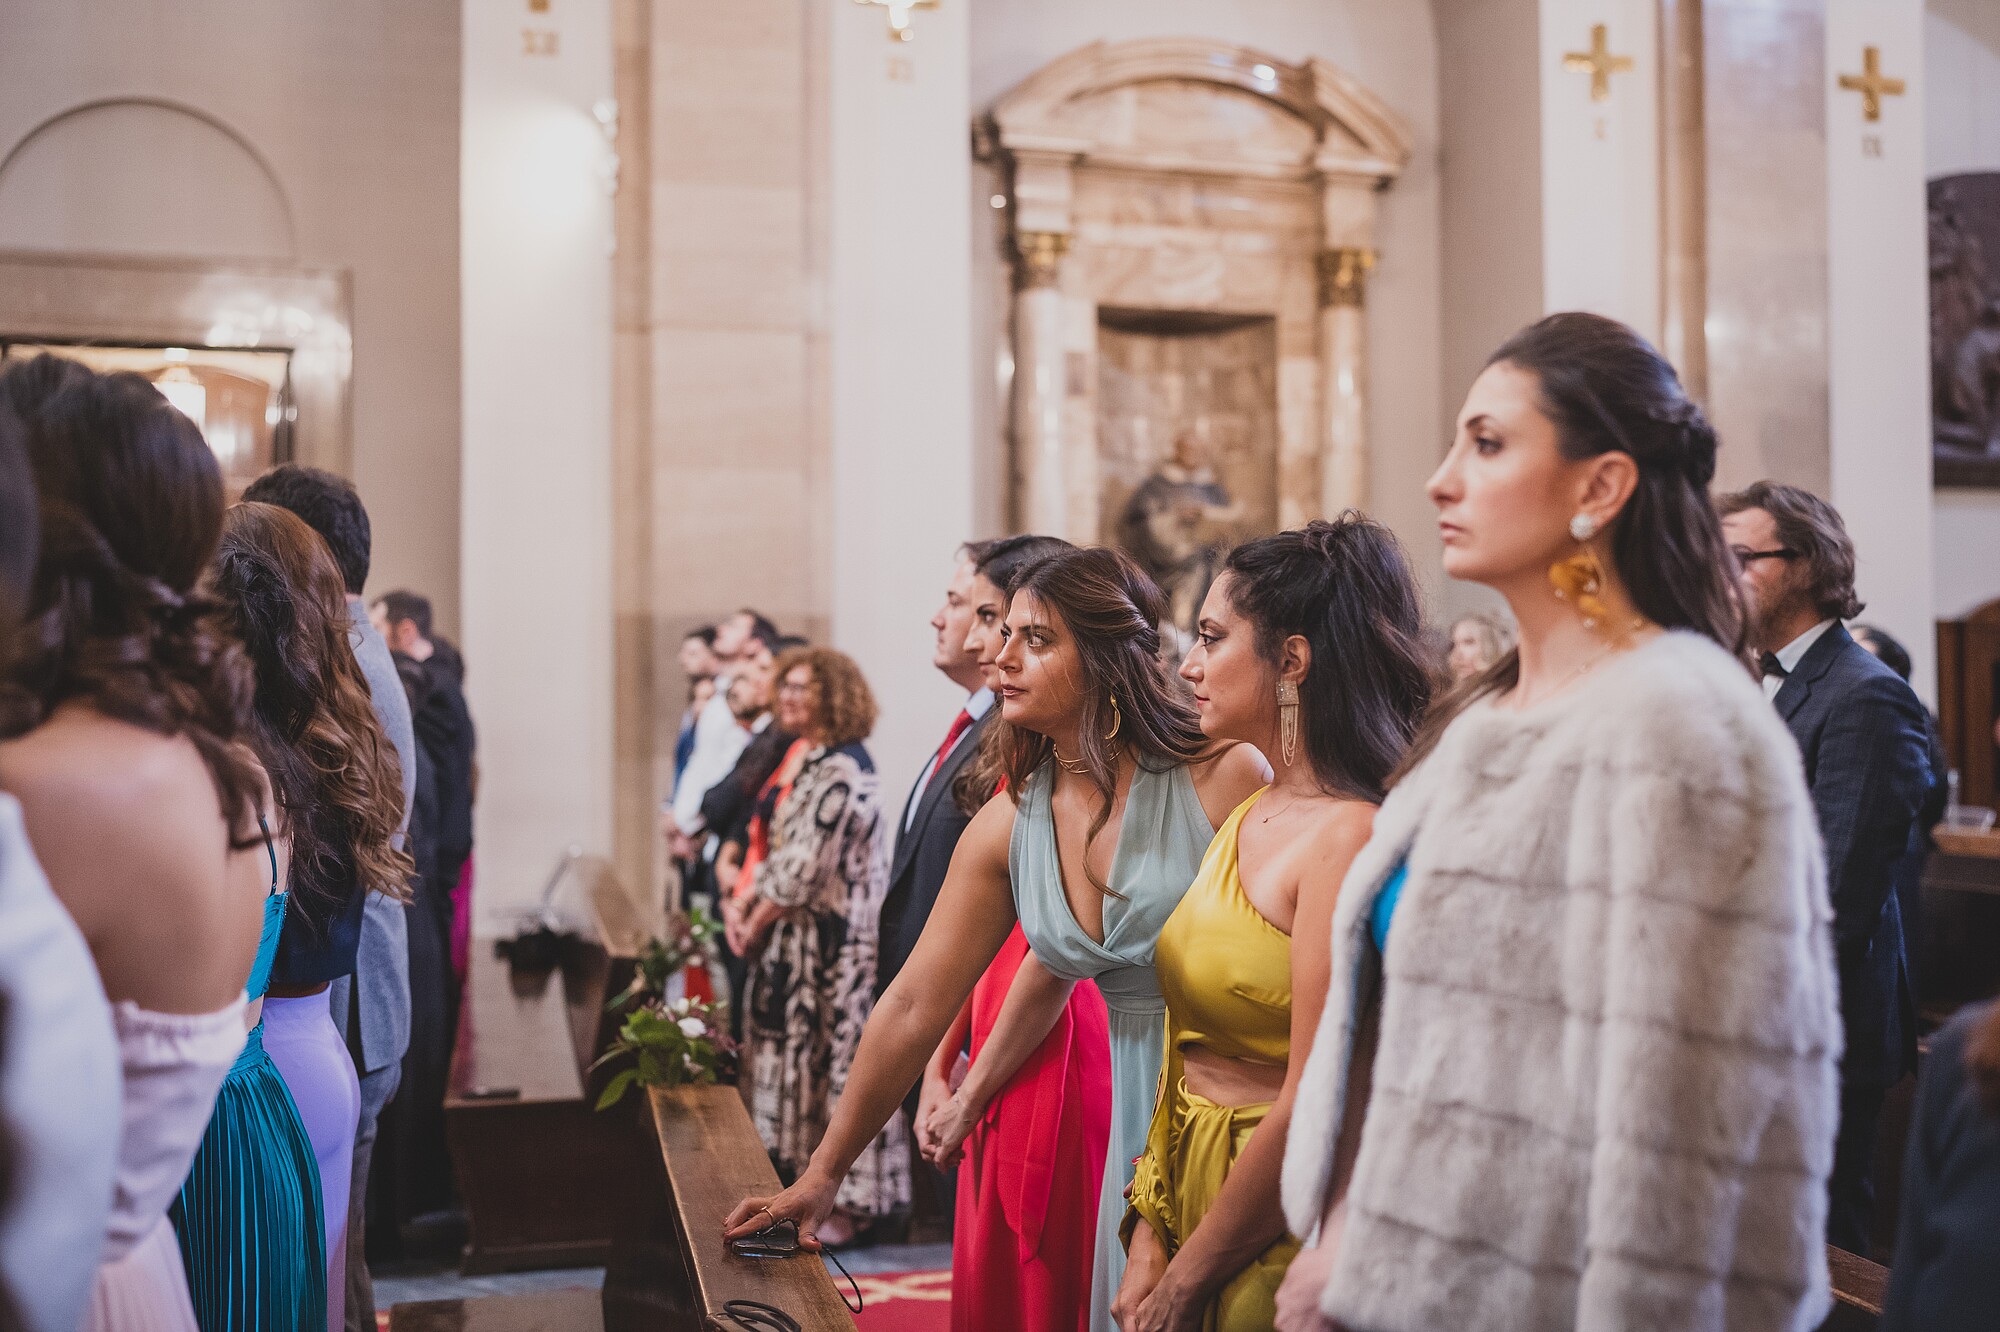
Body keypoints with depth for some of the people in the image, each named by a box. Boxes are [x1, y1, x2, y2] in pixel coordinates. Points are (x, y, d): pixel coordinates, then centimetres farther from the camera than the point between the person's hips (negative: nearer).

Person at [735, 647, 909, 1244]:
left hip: (833, 941, -9)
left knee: (826, 1055, -2)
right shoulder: (806, 760, 12)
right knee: (797, 1051, 15)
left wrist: (756, 925, -8)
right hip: (799, 936, 9)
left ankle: (843, 1198, 8)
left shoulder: (840, 771, -18)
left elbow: (805, 866, -19)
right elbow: (780, 850, 15)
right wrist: (743, 906, 3)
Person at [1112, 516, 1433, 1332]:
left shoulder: (1347, 836, -20)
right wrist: (1150, 1241, -1)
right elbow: (1190, 1051, 6)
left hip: (1279, 1236, -7)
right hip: (1187, 1193, 7)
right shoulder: (1246, 819, 6)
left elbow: (1313, 1108, -20)